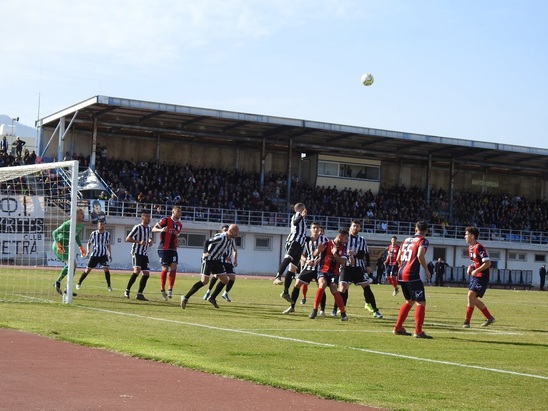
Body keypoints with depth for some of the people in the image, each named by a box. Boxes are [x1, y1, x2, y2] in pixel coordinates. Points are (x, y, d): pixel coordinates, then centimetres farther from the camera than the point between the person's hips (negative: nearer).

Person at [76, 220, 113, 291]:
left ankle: (109, 286, -6)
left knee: (106, 269, -15)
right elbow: (89, 243, 6)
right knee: (88, 269, 0)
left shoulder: (107, 234, 2)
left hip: (103, 255, 0)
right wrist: (88, 251, -11)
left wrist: (110, 254, 9)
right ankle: (79, 283, 15)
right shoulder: (94, 233, -2)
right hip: (94, 254, 0)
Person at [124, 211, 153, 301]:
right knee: (137, 270, -23)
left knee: (146, 273, 0)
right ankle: (127, 291, -11)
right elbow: (127, 239, -11)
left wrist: (150, 241, 5)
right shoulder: (137, 228, -10)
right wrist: (139, 242, -22)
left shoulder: (149, 228, 11)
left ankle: (139, 294, 7)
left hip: (144, 254, 7)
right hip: (137, 252, -7)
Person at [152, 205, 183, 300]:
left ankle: (170, 289, -1)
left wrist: (177, 243, 6)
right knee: (165, 269, -3)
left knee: (173, 268, -7)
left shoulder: (179, 224, 15)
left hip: (173, 249, 6)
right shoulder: (165, 220, -6)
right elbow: (153, 229, -7)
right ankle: (162, 290, 10)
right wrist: (161, 230, -28)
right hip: (164, 249, -6)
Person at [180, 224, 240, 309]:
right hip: (208, 259, -9)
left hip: (217, 260, 9)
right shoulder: (221, 237, -21)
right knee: (205, 281, -17)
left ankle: (212, 298, 21)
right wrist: (206, 252, -40)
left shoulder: (230, 240, 7)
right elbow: (207, 242, -27)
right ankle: (185, 298, -9)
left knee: (225, 280, 6)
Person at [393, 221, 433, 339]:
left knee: (409, 301, 22)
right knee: (421, 302, -3)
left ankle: (398, 328, 22)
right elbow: (420, 255, -21)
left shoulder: (407, 240, 18)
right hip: (412, 275, -8)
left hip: (401, 274, 8)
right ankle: (418, 331, -10)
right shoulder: (423, 241, -3)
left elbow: (398, 258, 20)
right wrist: (427, 270, -11)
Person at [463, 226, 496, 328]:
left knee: (471, 295, -18)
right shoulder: (470, 248, 11)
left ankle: (467, 321, -15)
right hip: (475, 276, 10)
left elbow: (487, 263, -23)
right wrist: (471, 267, 5)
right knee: (473, 298, 11)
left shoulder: (479, 248, -18)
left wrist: (476, 271, -23)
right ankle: (490, 318, 24)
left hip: (482, 277, -10)